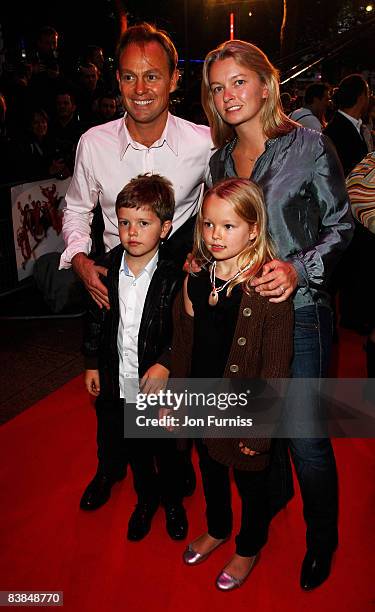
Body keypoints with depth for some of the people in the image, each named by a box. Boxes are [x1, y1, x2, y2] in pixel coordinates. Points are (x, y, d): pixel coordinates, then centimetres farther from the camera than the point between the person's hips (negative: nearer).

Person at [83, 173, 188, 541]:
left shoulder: (173, 277, -18)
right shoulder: (105, 269, -7)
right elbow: (95, 320, 2)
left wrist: (165, 363, -22)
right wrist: (92, 364, 5)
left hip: (160, 383, -3)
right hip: (117, 384, 3)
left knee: (167, 451, 19)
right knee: (133, 449, 23)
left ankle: (172, 500, 47)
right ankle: (146, 498, 49)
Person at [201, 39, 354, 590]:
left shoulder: (309, 146, -7)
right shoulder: (220, 160, 8)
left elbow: (341, 226, -5)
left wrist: (301, 268, -20)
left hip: (299, 310, -5)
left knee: (305, 437, 3)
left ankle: (322, 541, 32)